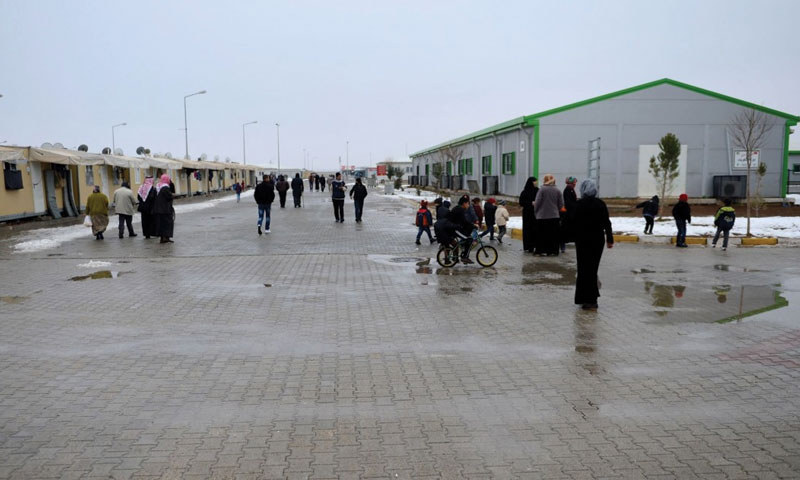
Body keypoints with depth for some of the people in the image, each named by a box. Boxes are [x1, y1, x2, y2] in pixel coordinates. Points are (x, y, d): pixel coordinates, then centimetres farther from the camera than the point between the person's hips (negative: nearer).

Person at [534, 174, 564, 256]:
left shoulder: (542, 189, -9)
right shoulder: (558, 190, 1)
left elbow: (537, 202, -10)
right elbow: (561, 204, 3)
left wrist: (535, 211, 6)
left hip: (542, 216, -3)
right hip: (554, 215, 3)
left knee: (541, 234, 6)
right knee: (553, 234, 8)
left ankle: (541, 250, 7)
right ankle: (553, 251, 10)